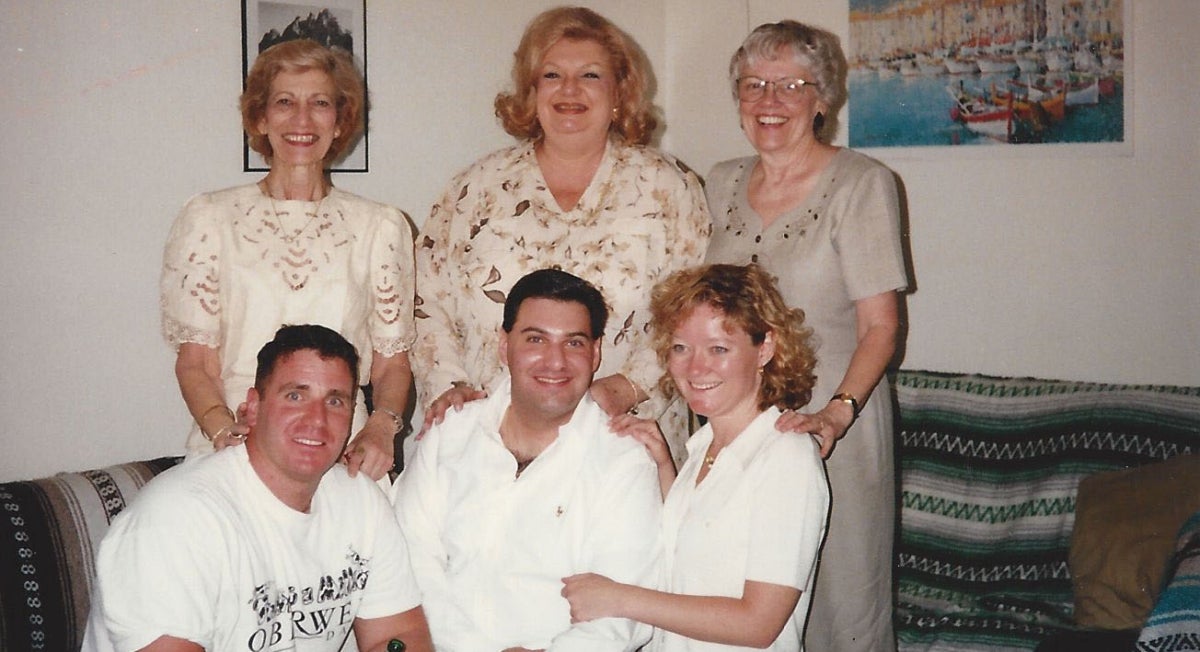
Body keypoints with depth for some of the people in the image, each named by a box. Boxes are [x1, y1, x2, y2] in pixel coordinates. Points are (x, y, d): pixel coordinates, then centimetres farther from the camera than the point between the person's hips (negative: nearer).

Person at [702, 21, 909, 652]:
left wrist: (837, 412, -25)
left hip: (831, 429, -4)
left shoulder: (860, 183, -6)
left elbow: (880, 326, -11)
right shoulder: (722, 184, 9)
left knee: (834, 593, 1)